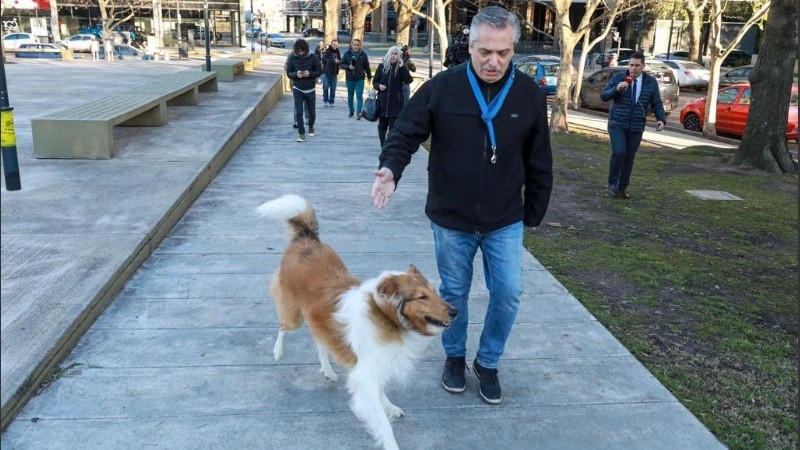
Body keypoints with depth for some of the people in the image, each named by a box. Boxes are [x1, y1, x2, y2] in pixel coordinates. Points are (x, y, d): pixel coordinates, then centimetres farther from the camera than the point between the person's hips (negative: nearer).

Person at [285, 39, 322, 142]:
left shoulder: (312, 57, -9)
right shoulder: (292, 58, -6)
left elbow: (319, 71, -4)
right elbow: (288, 73, -1)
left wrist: (310, 74, -23)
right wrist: (296, 74, -22)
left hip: (310, 89, 0)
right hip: (297, 89, 0)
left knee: (312, 112, 12)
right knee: (298, 112, -7)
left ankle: (311, 126, 42)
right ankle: (301, 134, 0)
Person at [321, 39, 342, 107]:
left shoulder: (338, 52, 10)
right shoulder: (327, 51, -5)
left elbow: (340, 61, 8)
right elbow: (324, 59, -18)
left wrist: (338, 61, -16)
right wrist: (333, 61, -28)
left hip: (334, 73, 4)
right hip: (326, 72, -4)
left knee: (333, 88, 5)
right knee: (326, 86, -8)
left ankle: (331, 101, 13)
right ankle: (325, 100, 5)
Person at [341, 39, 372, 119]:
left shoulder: (363, 54, 0)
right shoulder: (347, 53, -2)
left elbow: (367, 66, 8)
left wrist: (369, 76, 15)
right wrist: (348, 67, -16)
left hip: (360, 79, -1)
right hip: (349, 79, 1)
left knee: (359, 96, -10)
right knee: (350, 96, 12)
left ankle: (359, 112, -12)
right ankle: (351, 111, 28)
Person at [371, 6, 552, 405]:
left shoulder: (529, 95, -6)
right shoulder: (442, 88, -12)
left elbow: (539, 163, 3)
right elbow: (406, 133, -7)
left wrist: (534, 214, 6)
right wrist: (390, 168, -28)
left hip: (505, 222, 1)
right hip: (451, 220, -1)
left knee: (508, 293, 3)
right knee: (454, 293, 13)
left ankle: (488, 363, 27)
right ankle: (454, 357, 38)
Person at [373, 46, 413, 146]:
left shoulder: (401, 68, -1)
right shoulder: (382, 66, 5)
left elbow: (408, 81, -15)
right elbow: (375, 81, 12)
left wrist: (402, 67, -20)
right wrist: (379, 86, -10)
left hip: (396, 103, -3)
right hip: (382, 102, 3)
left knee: (393, 127, -8)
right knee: (382, 126, 13)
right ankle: (383, 144, 31)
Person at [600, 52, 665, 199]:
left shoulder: (651, 82, 4)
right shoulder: (618, 77, -2)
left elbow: (657, 103, 8)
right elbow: (603, 96, -3)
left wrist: (661, 119, -8)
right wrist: (616, 89, -22)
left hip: (636, 127, 3)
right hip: (617, 124, -3)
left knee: (629, 157, 7)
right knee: (619, 153, -17)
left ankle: (623, 187, 20)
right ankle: (612, 183, 2)